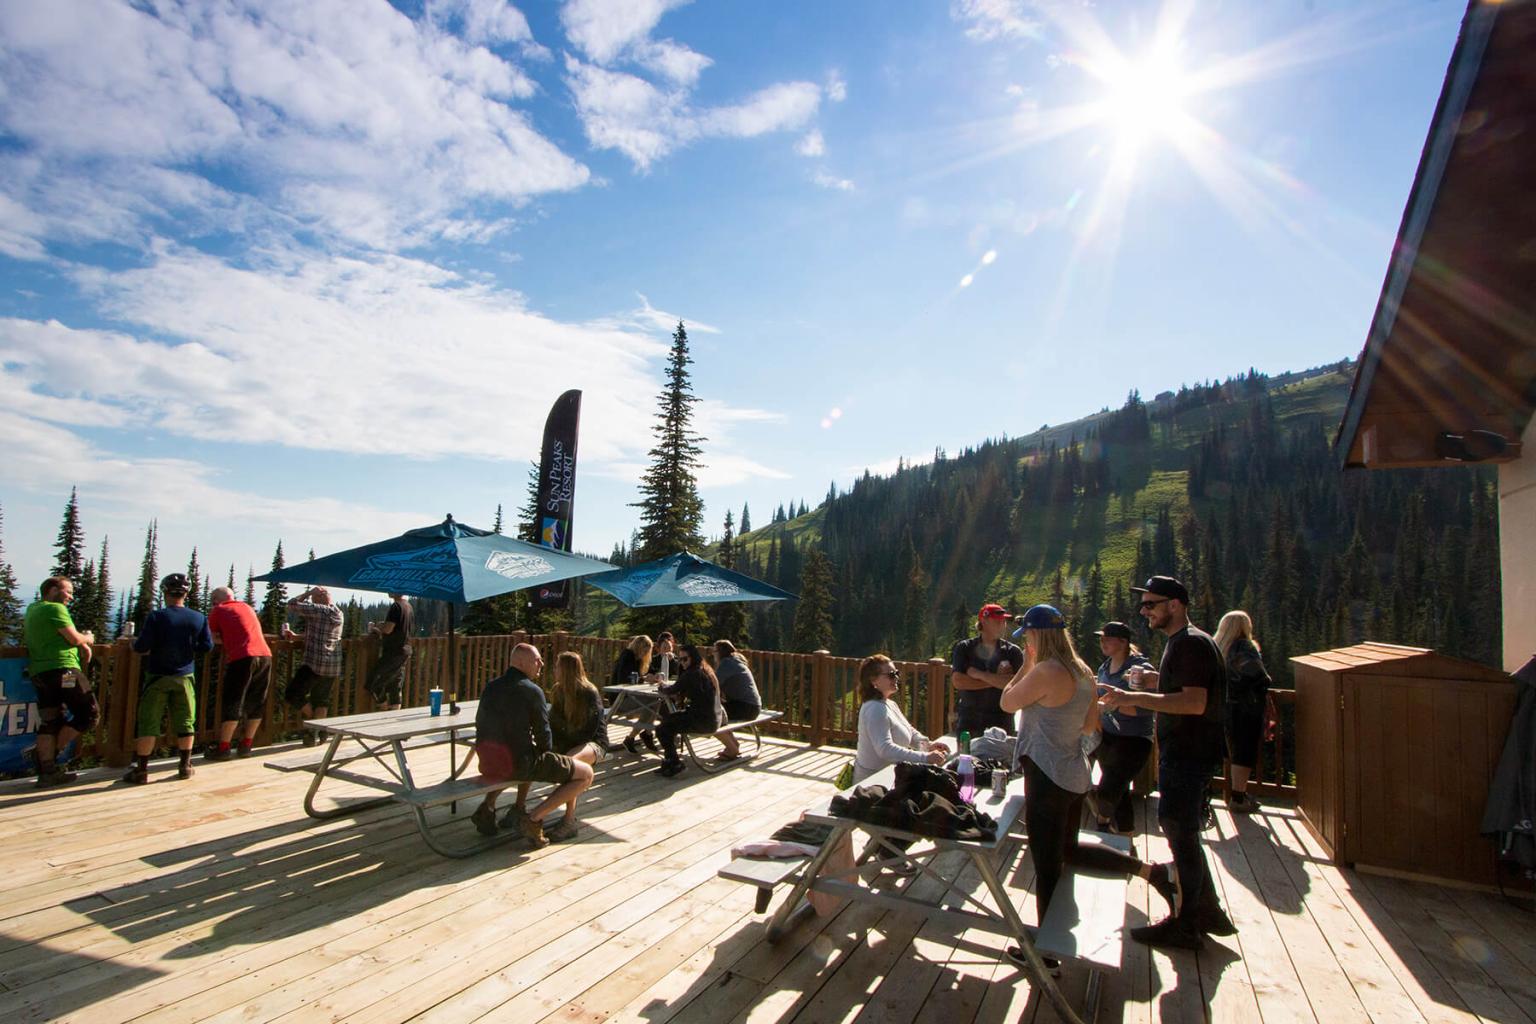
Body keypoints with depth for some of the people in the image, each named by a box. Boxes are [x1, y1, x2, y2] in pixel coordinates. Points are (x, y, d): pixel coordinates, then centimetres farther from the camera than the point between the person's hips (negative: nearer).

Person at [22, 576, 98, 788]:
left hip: (38, 672, 9)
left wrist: (83, 644, 12)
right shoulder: (55, 608, -8)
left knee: (49, 722, 10)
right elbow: (74, 638, -12)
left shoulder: (32, 609, 20)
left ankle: (48, 771, 8)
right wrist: (89, 638, 9)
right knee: (90, 713, -2)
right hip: (61, 669, -9)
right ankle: (51, 752, -1)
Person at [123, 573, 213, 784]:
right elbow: (207, 647, 1)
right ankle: (185, 766, 16)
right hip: (185, 677, 3)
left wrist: (135, 642, 8)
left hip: (159, 676, -3)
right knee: (185, 722, 11)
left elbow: (141, 647, -13)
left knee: (148, 722, 4)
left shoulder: (157, 617, -12)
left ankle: (141, 770, 5)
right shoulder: (199, 618, -2)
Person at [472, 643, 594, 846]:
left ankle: (487, 807, 24)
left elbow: (480, 723, 16)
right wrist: (544, 755, 13)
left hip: (487, 762, 8)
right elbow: (543, 735, -8)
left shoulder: (491, 686, 8)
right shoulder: (532, 690, -12)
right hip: (519, 764, -8)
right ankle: (534, 818, -10)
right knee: (586, 774, -1)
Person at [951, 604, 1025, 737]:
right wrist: (996, 680, -11)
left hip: (1001, 721, 0)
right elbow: (957, 681, -12)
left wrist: (979, 674, -13)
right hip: (968, 720, 0)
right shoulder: (964, 648, 1)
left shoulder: (1012, 651, 1)